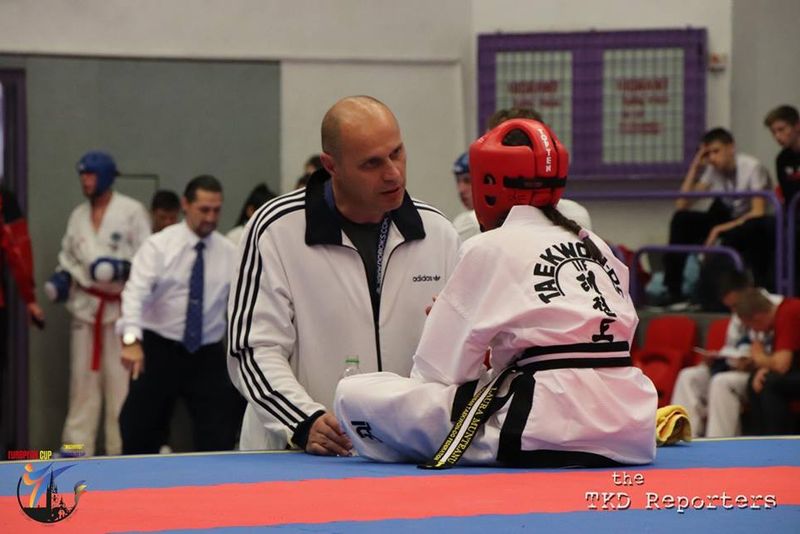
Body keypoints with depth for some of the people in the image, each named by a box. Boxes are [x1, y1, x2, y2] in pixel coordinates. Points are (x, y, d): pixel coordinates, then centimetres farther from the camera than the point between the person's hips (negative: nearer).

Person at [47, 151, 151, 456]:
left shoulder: (132, 211, -6)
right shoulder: (78, 216, 13)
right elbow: (68, 256, 23)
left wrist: (121, 269, -24)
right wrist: (62, 278, 5)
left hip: (122, 305, -5)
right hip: (86, 305, 5)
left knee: (120, 381, -3)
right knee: (82, 377, 8)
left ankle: (120, 449, 1)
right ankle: (76, 446, 13)